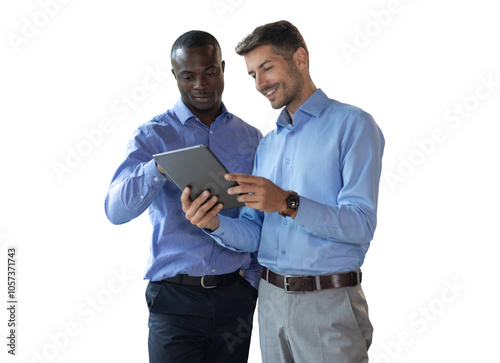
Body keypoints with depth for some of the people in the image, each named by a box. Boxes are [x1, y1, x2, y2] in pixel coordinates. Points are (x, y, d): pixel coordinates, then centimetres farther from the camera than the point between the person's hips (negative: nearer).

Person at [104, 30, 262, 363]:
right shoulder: (152, 136, -1)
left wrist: (255, 279, 2)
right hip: (175, 297, -2)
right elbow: (116, 210, -15)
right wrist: (161, 166, -31)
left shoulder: (250, 138, 8)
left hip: (236, 295, 3)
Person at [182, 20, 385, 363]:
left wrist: (288, 203, -28)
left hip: (329, 301, -6)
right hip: (271, 298, 6)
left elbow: (361, 225, -17)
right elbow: (254, 234, 8)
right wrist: (215, 223, -12)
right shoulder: (267, 144, 14)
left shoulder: (352, 124, -7)